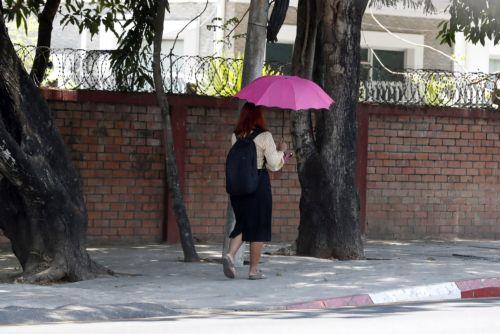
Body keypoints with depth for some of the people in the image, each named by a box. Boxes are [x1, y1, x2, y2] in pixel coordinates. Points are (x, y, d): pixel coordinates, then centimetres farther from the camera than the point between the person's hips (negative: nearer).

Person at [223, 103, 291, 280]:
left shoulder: (235, 136, 4)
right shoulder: (264, 136, -10)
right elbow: (274, 164, -10)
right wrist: (281, 150, 11)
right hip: (259, 184, -4)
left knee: (242, 223, 16)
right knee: (259, 226, 5)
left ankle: (230, 254, -9)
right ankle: (254, 270, 8)